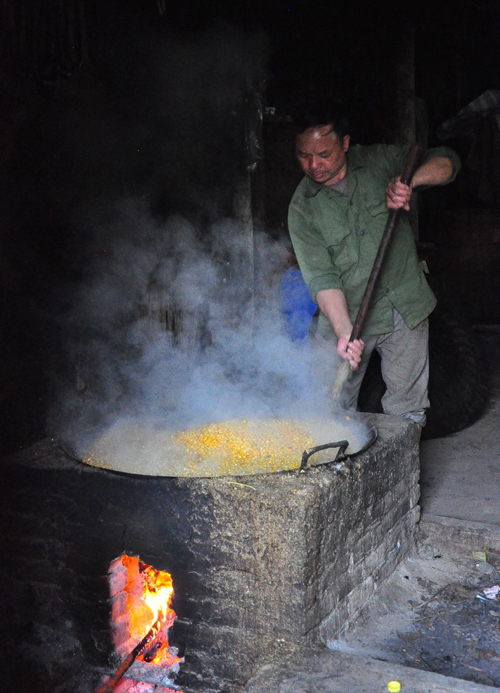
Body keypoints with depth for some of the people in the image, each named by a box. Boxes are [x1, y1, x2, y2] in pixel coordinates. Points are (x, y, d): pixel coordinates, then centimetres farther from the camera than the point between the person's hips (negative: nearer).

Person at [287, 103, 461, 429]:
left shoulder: (380, 161, -1)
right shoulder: (302, 207, -6)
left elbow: (446, 162, 1)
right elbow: (322, 277, -14)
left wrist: (409, 180, -20)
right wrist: (344, 333, -27)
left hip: (407, 309, 1)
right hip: (345, 316, -1)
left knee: (407, 413, 7)